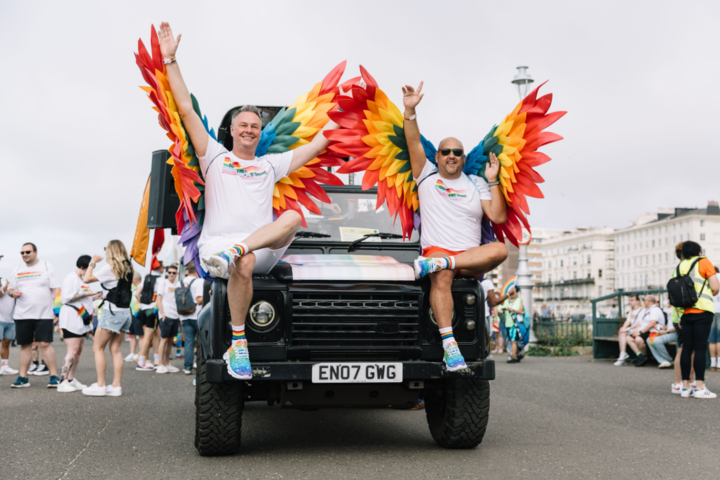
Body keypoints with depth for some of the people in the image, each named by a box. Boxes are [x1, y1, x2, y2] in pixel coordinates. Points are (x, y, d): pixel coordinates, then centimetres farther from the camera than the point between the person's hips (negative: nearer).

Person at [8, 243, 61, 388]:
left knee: (45, 344, -10)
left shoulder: (47, 267, 3)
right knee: (25, 345, 6)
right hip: (22, 315, 4)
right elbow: (11, 288, 19)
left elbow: (55, 289, 0)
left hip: (44, 314, -4)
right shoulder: (17, 270, 14)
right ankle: (23, 377, 14)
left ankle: (54, 376, -6)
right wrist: (12, 292, -5)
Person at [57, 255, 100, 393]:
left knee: (78, 351, 8)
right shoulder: (71, 278, -9)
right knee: (72, 350, -15)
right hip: (71, 318, -10)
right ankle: (63, 382, -15)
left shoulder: (82, 280, 20)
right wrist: (85, 294, -15)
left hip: (81, 319, 10)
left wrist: (94, 297, 12)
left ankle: (71, 380, 13)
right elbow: (66, 298, -16)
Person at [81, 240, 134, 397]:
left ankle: (100, 385, -4)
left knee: (98, 348, 0)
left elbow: (87, 278, -11)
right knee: (115, 349, 9)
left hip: (112, 311, -7)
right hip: (126, 312, 7)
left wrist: (93, 263, 3)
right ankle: (116, 386, 6)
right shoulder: (128, 268, 11)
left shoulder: (110, 266, -9)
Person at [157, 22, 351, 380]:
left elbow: (315, 146, 27)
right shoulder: (215, 156, 19)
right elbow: (186, 109, 13)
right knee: (243, 264, -39)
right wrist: (170, 61, 9)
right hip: (217, 242, -2)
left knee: (293, 217, -29)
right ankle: (238, 345, -30)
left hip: (263, 247, 3)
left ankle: (234, 253, -45)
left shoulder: (271, 165, 26)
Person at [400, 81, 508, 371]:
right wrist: (410, 111, -12)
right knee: (441, 278, -37)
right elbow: (414, 143, 0)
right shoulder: (426, 175, 15)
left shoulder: (475, 184, 16)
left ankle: (434, 264, -37)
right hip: (436, 248, -2)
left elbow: (498, 217, 4)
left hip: (471, 257, 2)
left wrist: (492, 181, -1)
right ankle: (449, 344, -43)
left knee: (500, 250, -31)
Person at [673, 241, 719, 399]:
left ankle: (685, 387, 7)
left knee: (687, 348, 6)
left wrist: (679, 317, 14)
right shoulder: (703, 262, -1)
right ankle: (700, 387, -8)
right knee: (700, 348, -6)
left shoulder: (679, 267, 13)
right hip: (702, 311, -5)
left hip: (685, 313, 5)